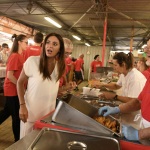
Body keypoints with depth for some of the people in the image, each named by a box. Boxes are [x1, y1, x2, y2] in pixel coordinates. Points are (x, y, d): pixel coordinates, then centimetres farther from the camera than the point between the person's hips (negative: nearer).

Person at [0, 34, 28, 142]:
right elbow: (9, 75, -21)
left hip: (15, 89, 9)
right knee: (16, 115, 4)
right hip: (13, 90, -9)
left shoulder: (19, 56, 9)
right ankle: (18, 140, 22)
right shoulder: (15, 56, -18)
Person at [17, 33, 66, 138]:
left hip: (49, 112, 4)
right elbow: (20, 82, -8)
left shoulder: (60, 65, -2)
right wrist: (22, 106, -14)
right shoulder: (32, 61, -17)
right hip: (30, 112, -4)